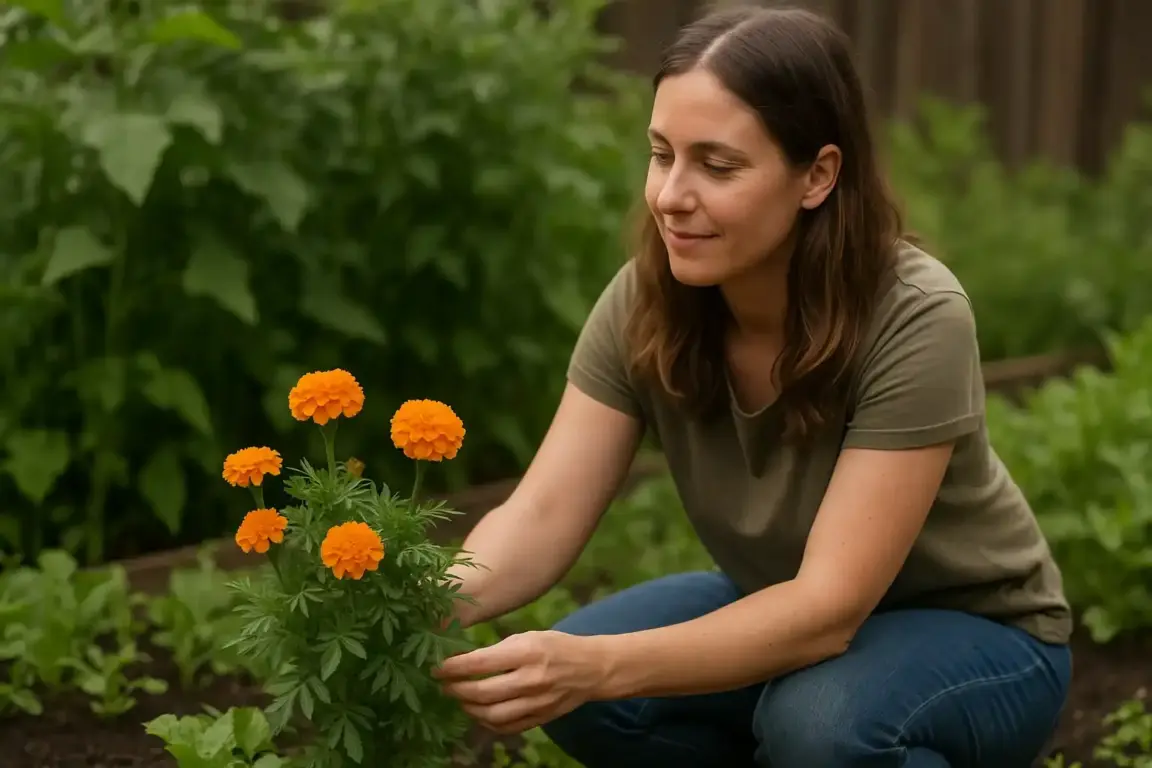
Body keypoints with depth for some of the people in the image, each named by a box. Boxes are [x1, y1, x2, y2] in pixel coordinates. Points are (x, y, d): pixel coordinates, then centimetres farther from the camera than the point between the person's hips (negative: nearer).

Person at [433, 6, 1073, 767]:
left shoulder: (915, 321, -33)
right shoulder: (645, 303, -18)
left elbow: (831, 605, -37)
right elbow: (542, 518, -22)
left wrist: (599, 665, -50)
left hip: (978, 639, -4)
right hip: (791, 615, 5)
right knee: (569, 692, -22)